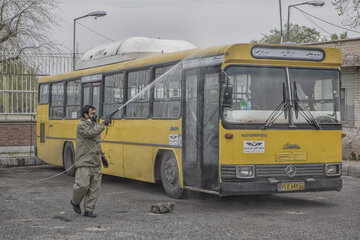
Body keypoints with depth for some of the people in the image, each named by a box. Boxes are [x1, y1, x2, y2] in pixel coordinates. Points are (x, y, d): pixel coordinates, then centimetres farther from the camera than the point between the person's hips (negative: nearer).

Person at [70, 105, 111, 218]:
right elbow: (91, 133, -28)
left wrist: (102, 156, 23)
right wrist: (103, 124, -18)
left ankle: (89, 210, 9)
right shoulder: (81, 126, -8)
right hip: (84, 163, -7)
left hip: (96, 163, 7)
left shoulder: (94, 125, 17)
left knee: (94, 188, 3)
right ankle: (75, 202, 15)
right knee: (82, 185, -13)